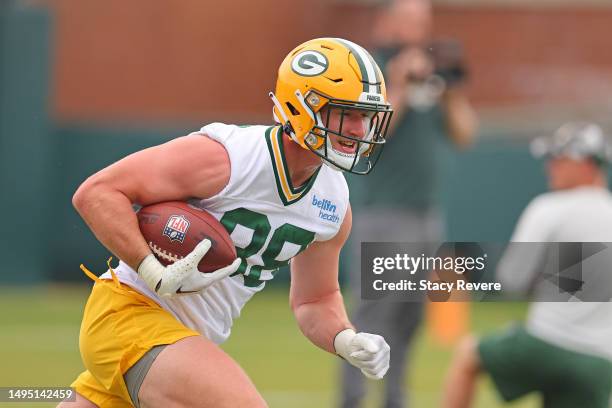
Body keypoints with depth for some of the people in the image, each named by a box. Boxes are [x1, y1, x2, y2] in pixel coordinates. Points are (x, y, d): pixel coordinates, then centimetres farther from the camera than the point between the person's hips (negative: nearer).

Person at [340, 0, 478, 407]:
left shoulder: (433, 75, 15)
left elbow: (464, 135, 12)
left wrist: (452, 89, 1)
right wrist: (400, 88, -19)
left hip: (428, 216, 7)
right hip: (382, 216, -7)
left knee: (410, 315, 11)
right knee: (373, 309, -12)